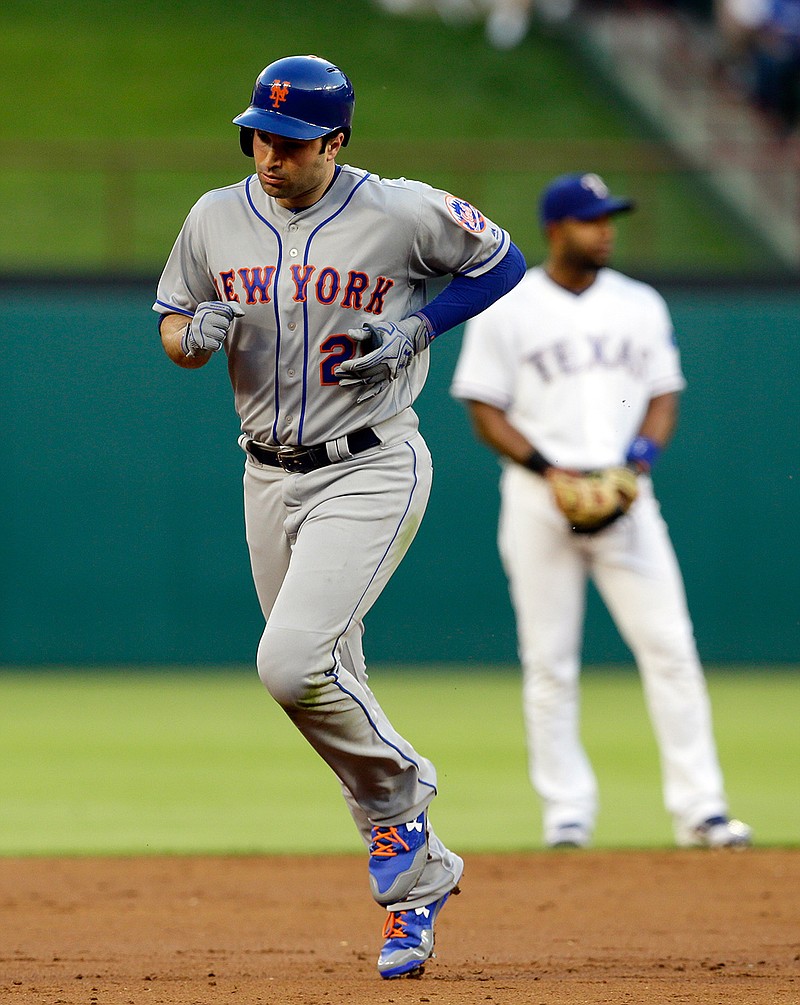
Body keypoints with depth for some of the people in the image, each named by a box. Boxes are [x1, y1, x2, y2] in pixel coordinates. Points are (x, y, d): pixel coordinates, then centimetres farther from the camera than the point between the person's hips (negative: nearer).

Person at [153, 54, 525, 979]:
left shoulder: (403, 214, -10)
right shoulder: (216, 218, 2)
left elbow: (501, 262, 3)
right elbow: (171, 329, 11)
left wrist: (418, 327, -11)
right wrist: (196, 334, -13)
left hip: (370, 475, -6)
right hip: (268, 479, 6)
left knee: (292, 661, -23)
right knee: (330, 689, 10)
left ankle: (399, 795, 4)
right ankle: (416, 880, 25)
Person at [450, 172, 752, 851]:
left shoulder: (641, 305, 11)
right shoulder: (506, 310, 1)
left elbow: (664, 395, 13)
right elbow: (485, 410, 0)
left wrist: (638, 461, -6)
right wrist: (547, 469, -13)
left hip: (624, 494, 2)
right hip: (539, 494, -2)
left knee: (670, 647, -6)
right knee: (549, 661, 0)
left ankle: (699, 807, -5)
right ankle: (566, 811, 9)